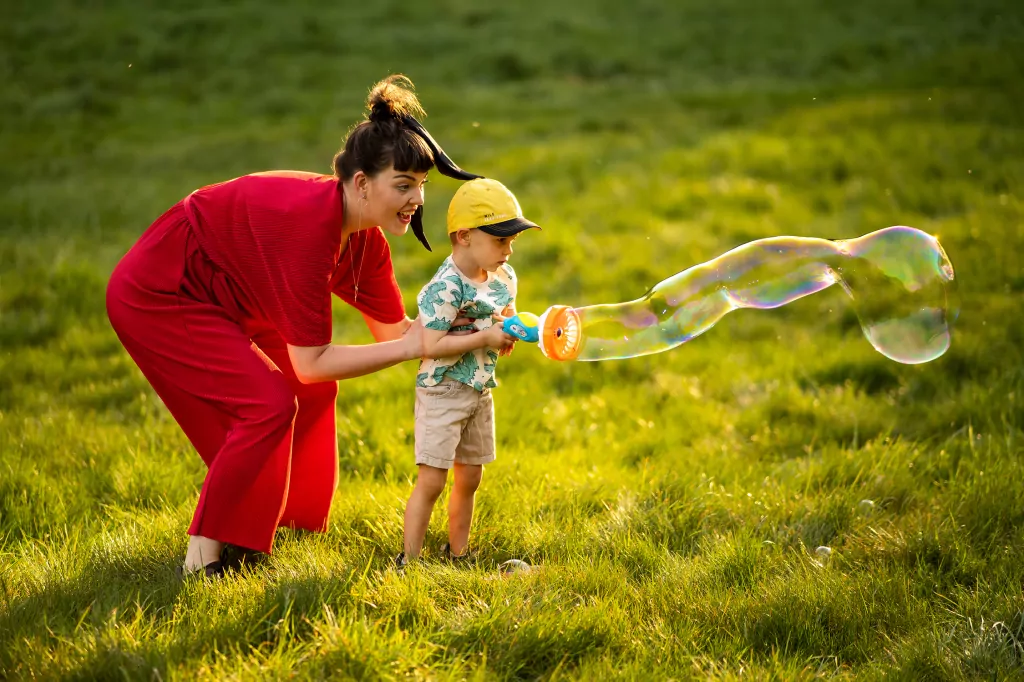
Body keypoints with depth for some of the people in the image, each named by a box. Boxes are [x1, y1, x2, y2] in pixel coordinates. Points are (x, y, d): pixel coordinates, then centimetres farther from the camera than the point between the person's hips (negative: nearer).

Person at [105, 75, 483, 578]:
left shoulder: (364, 235, -6)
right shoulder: (311, 225, -33)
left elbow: (392, 328, 2)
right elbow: (311, 361, -30)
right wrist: (411, 347, -28)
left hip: (211, 293, 10)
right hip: (154, 299, -10)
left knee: (312, 391, 12)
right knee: (269, 404, -16)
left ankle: (278, 514, 26)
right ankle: (202, 559, -10)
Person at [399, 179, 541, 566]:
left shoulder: (504, 278, 3)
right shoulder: (446, 287, -22)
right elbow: (431, 346, -27)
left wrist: (511, 331, -4)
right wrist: (485, 338, -24)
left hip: (481, 392, 8)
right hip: (442, 392, -8)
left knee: (469, 478, 17)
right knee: (432, 480, -7)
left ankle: (457, 554, 31)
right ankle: (409, 560, 2)